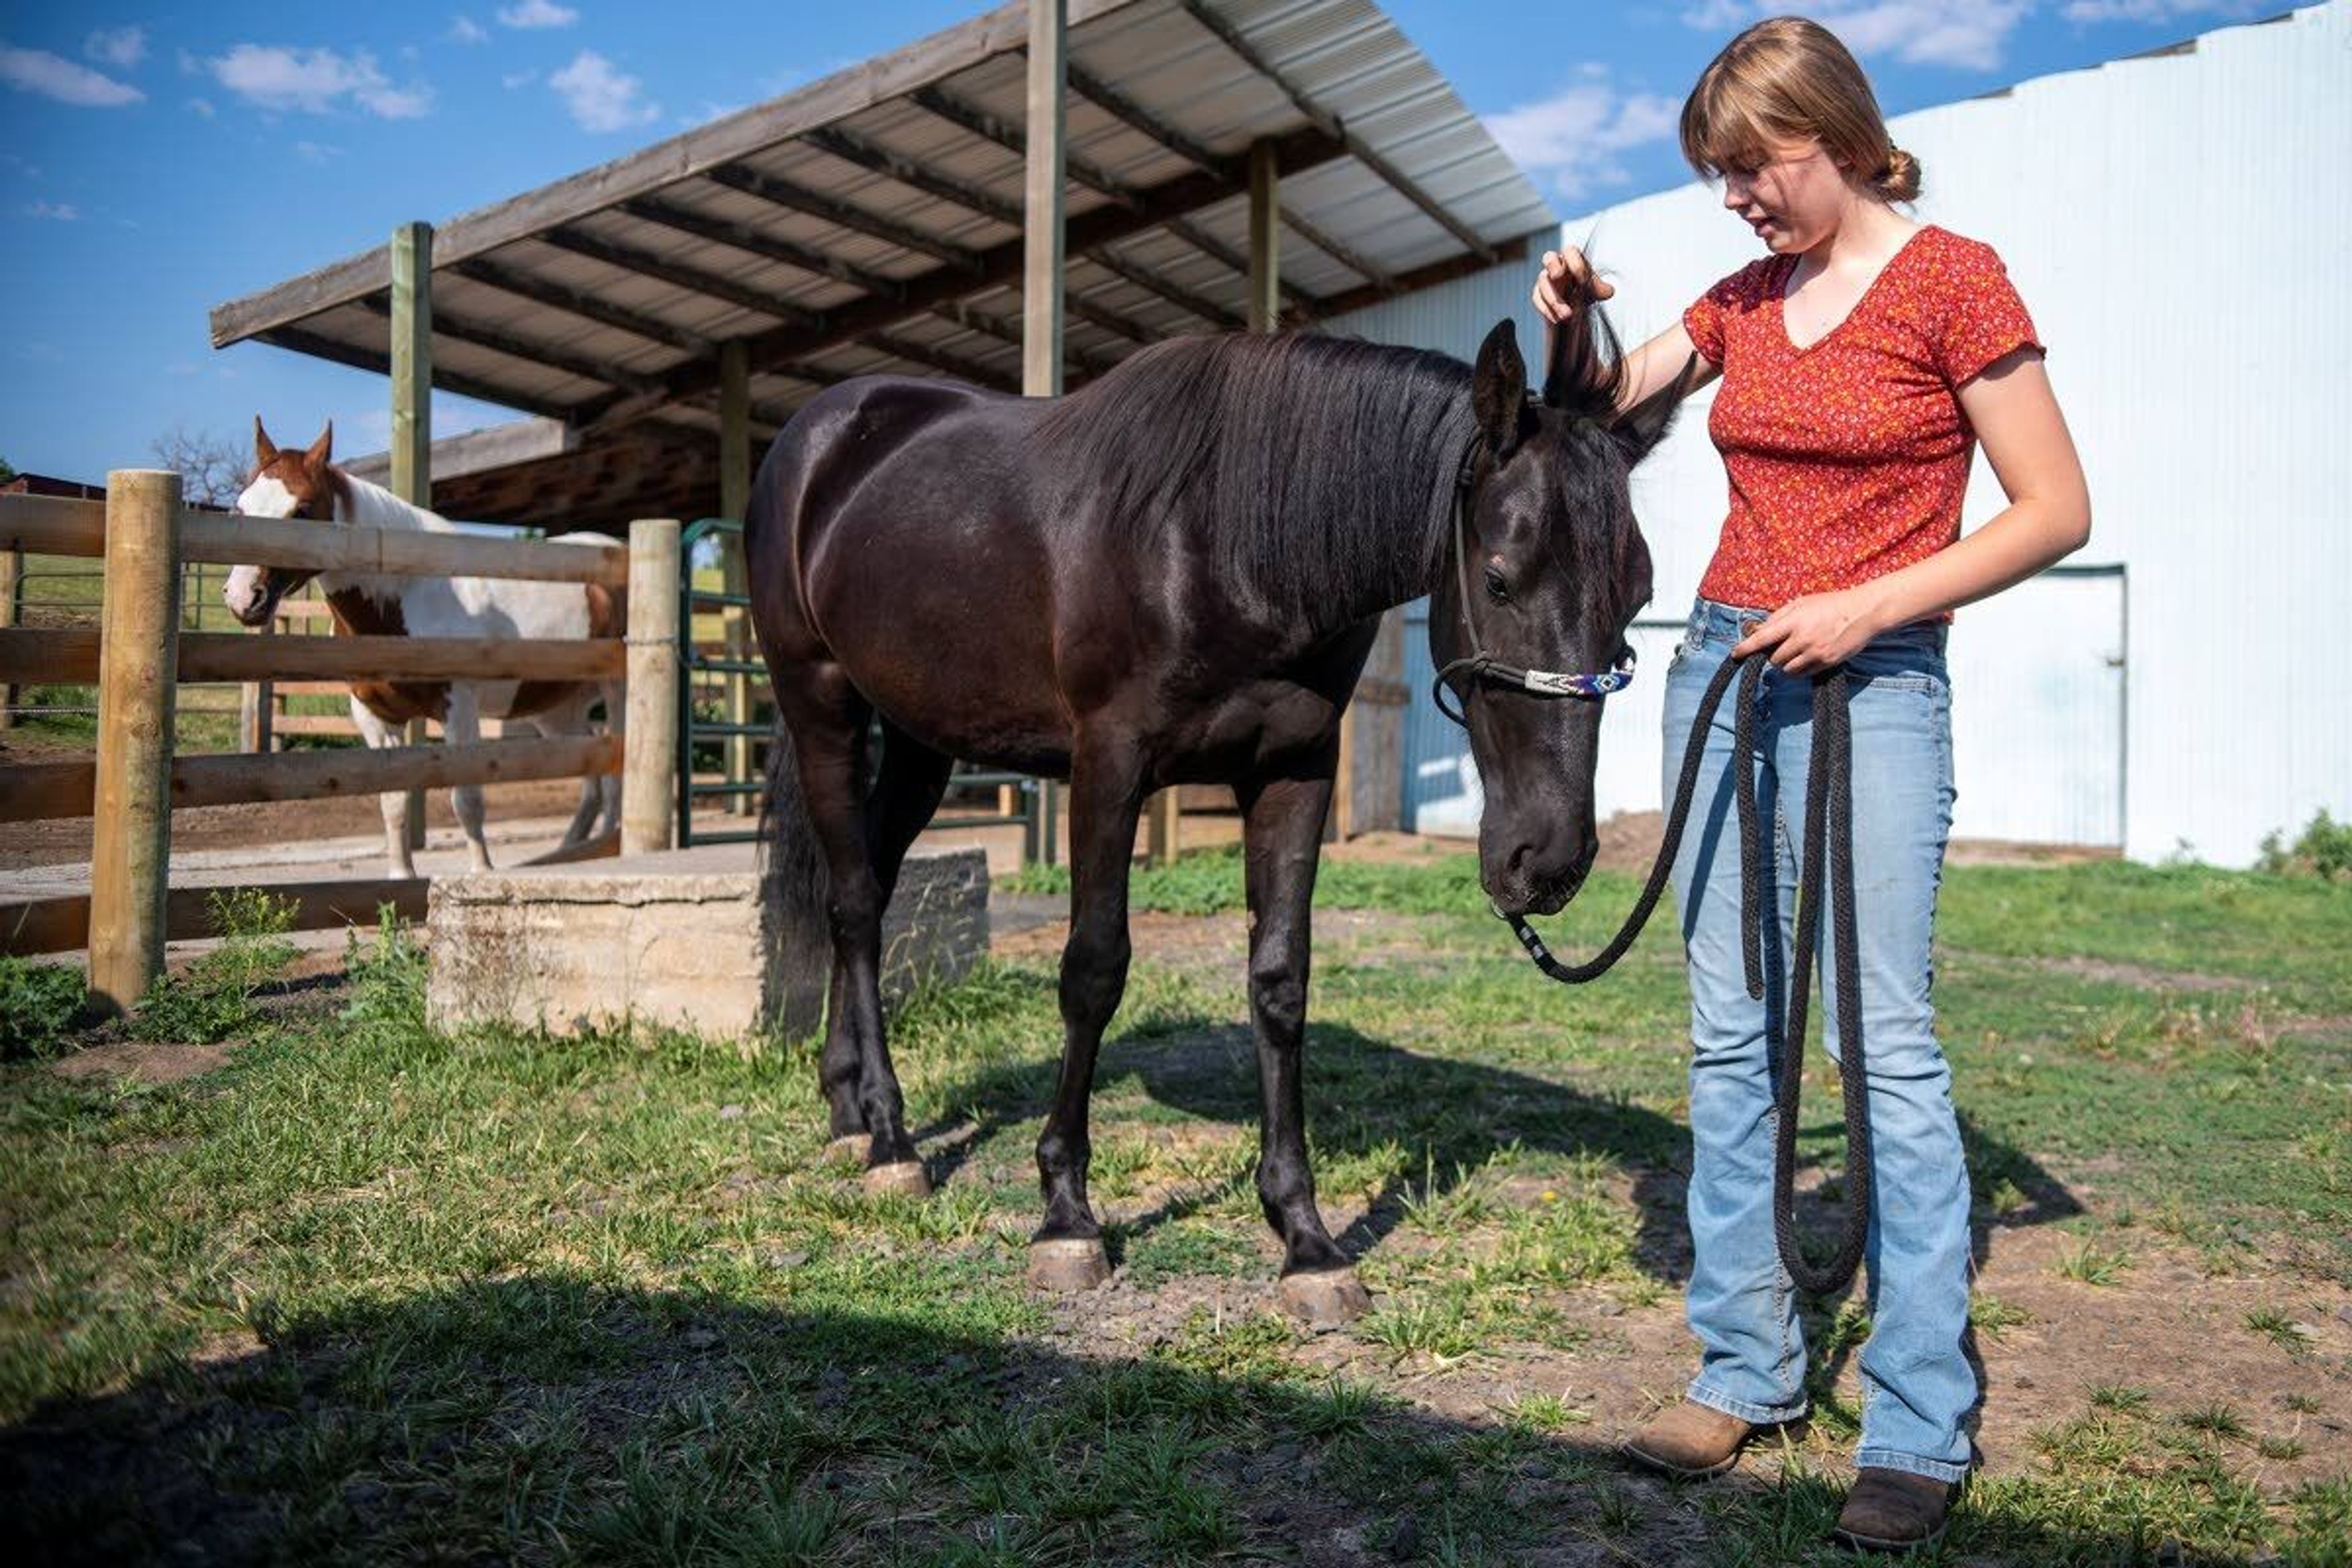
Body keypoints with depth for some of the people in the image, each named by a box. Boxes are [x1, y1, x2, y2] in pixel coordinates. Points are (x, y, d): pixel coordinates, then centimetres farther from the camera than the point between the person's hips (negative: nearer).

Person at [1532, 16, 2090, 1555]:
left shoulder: (1952, 279, -4)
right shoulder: (1742, 300, 12)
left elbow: (2058, 510, -7)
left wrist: (1870, 605, -15)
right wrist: (1574, 319, 3)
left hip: (1869, 684, -6)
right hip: (1721, 664, 6)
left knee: (1887, 1039, -7)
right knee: (1733, 1034, 7)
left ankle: (1924, 1427, 5)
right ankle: (1747, 1366, 18)